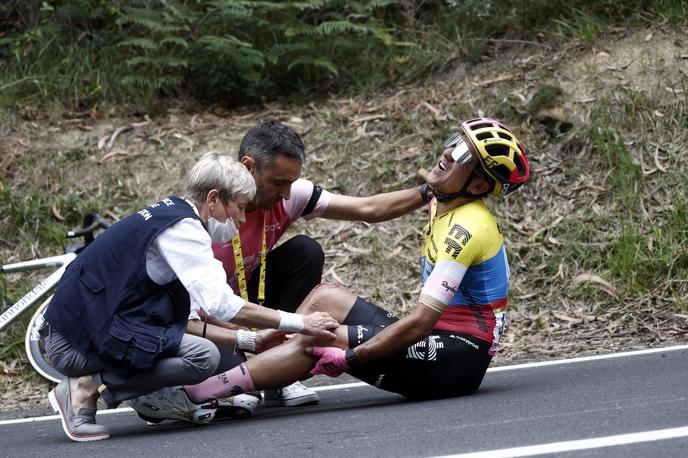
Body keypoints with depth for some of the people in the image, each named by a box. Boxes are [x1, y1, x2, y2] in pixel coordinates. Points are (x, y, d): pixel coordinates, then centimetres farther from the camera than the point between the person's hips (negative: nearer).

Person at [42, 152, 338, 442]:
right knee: (203, 357, -22)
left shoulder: (170, 216, 16)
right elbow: (222, 305, -23)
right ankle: (89, 386, -14)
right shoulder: (181, 227, -14)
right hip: (78, 342, -10)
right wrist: (299, 323, -15)